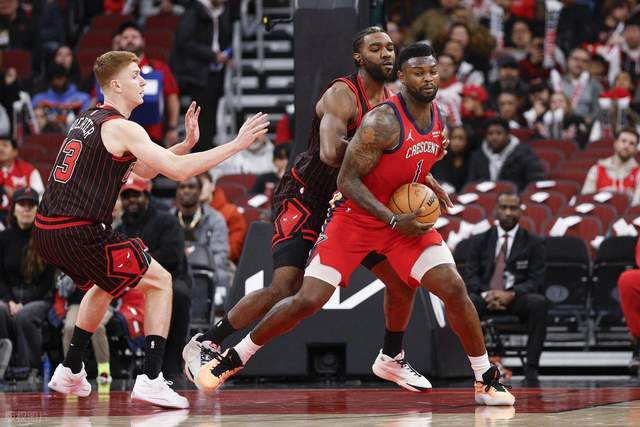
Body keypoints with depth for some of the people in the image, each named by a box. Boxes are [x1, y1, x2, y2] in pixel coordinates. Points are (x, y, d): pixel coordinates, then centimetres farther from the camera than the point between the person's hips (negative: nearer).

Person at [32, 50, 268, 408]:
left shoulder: (89, 120, 18)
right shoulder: (121, 127, -11)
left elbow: (143, 170, 26)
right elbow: (178, 170, -18)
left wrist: (187, 144, 17)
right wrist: (237, 145, -13)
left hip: (48, 231, 9)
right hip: (78, 233, -9)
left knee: (106, 284, 34)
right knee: (160, 282, 3)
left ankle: (70, 372, 38)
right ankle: (151, 379, -7)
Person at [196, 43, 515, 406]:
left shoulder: (436, 117, 1)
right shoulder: (383, 122, -23)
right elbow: (347, 180, -22)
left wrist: (431, 186, 2)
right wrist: (394, 221, -26)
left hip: (408, 218, 6)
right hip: (357, 216, -5)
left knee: (454, 288, -10)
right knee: (308, 300, -10)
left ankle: (487, 380, 4)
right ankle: (234, 359, 7)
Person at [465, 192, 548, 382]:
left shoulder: (533, 243, 9)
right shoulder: (480, 241, 14)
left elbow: (536, 281, 0)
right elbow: (471, 276, 6)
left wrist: (511, 294, -19)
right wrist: (487, 294, -16)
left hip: (518, 298, -1)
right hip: (486, 297, 1)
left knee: (538, 302, -36)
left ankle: (531, 368, -32)